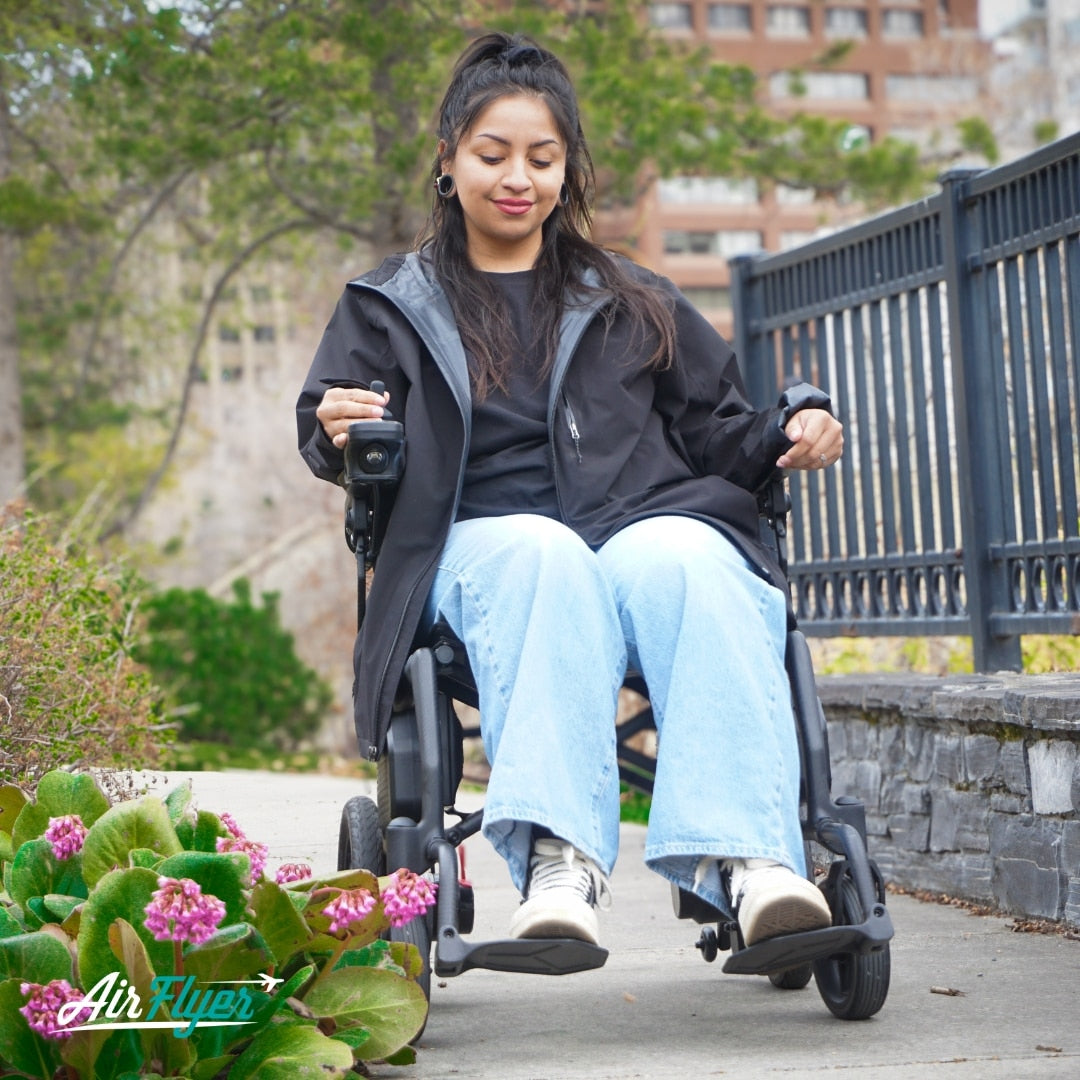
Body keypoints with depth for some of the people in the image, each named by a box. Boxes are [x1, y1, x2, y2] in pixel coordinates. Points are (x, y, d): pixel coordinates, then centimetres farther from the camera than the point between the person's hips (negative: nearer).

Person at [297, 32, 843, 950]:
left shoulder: (633, 305, 28)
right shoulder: (389, 306, 24)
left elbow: (717, 431, 24)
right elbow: (327, 436, 13)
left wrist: (791, 429, 2)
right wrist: (338, 431, -12)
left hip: (648, 522, 1)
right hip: (485, 541, -1)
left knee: (687, 563, -36)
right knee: (546, 557, -39)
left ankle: (750, 858, -50)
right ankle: (557, 858, -54)